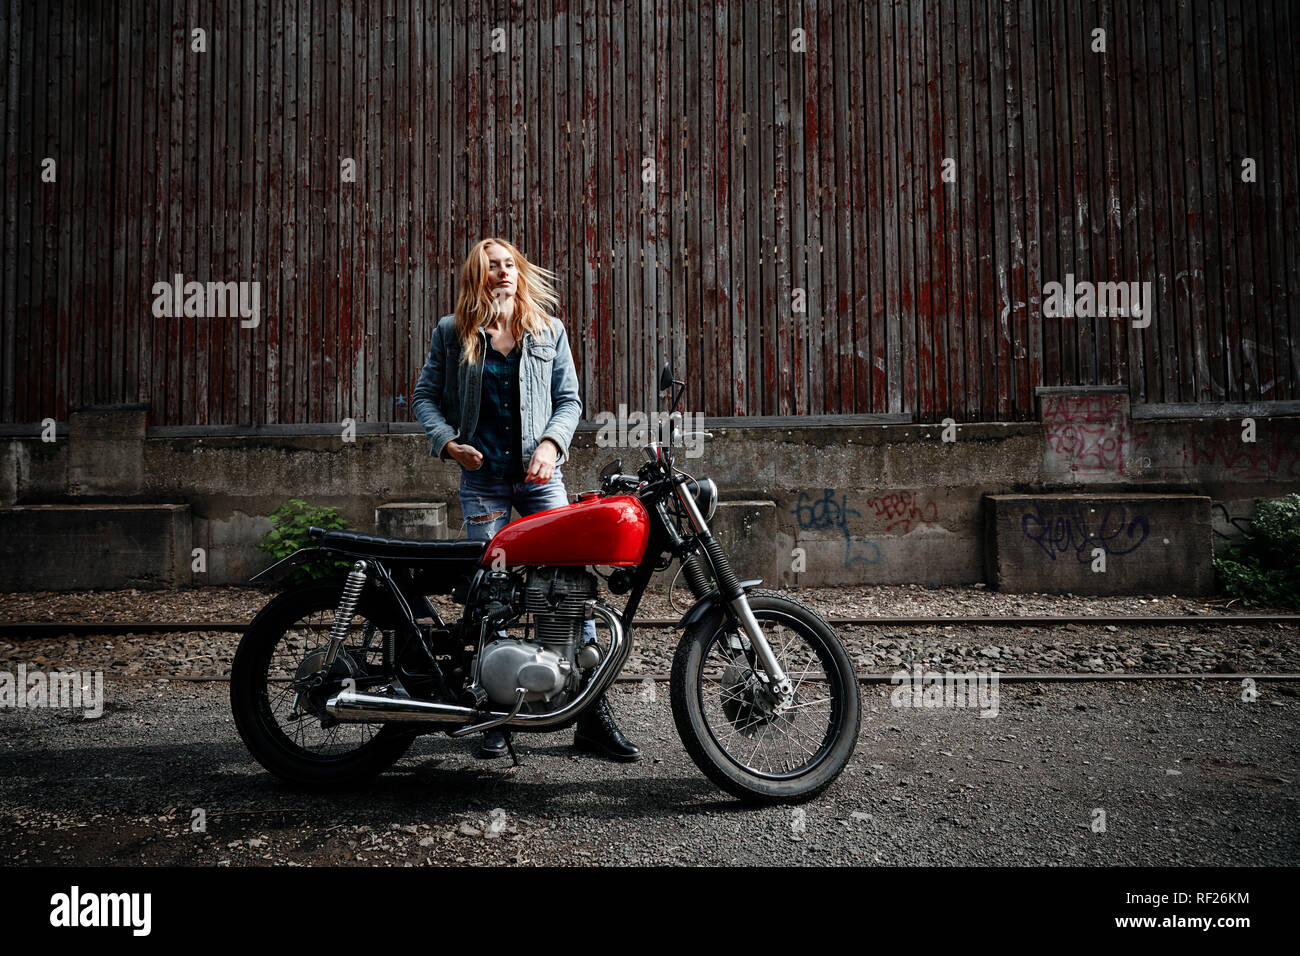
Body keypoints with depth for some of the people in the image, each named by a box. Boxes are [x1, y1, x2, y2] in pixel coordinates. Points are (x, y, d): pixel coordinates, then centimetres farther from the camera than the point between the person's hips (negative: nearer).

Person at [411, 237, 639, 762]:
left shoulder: (549, 331, 11)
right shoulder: (452, 332, 8)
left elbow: (569, 398, 11)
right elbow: (424, 395, 11)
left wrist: (551, 442, -6)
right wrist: (447, 442, -6)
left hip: (541, 475, 0)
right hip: (481, 478, 0)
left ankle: (593, 715, -1)